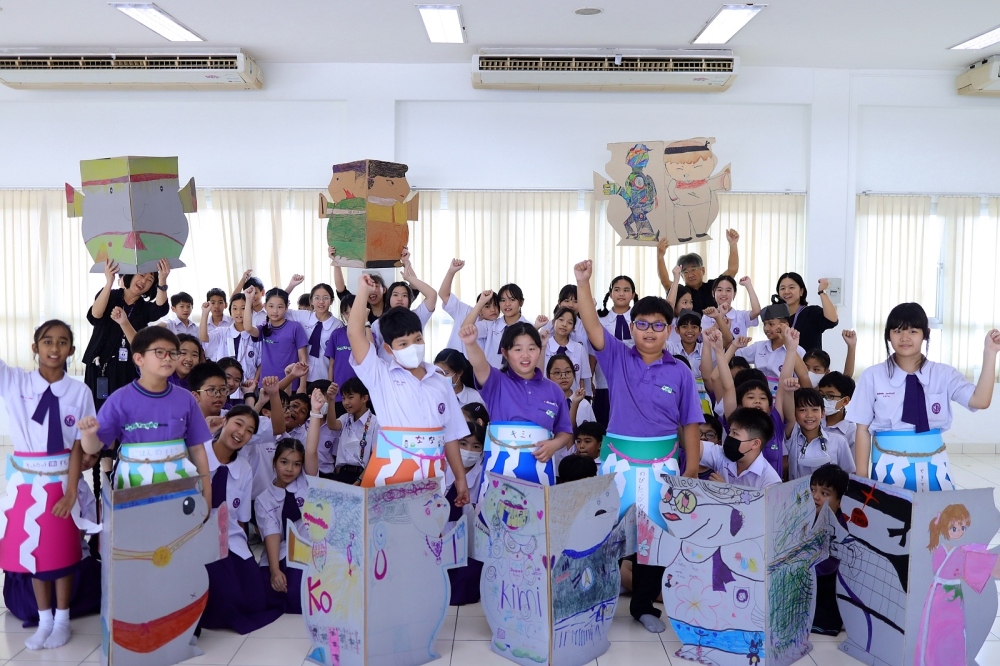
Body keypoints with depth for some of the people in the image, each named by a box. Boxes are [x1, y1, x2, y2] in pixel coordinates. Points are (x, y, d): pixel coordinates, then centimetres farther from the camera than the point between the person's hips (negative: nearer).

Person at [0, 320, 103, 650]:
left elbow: (79, 445, -8)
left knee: (62, 551, 9)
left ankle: (62, 621, 25)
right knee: (32, 550, 11)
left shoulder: (80, 392, -8)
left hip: (61, 480, -2)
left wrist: (71, 490, -11)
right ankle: (44, 620, 28)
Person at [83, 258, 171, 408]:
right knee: (100, 409, -4)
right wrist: (109, 282, -28)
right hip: (100, 367, -1)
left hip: (128, 371, 2)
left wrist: (162, 281, -32)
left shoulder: (145, 308, 9)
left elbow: (161, 309, -15)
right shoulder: (108, 296, 4)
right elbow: (94, 316, -17)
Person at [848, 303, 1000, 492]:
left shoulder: (944, 374, 3)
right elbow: (863, 430, -1)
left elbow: (980, 401, -13)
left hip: (932, 468, 2)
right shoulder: (872, 377, -2)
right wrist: (861, 479, -2)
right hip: (890, 468, -1)